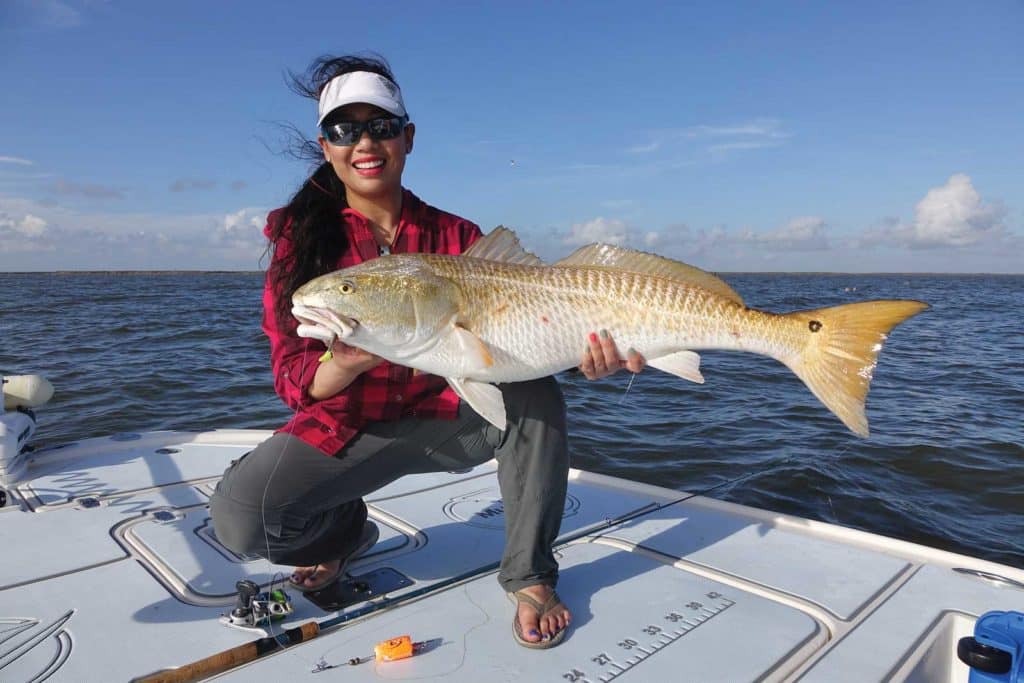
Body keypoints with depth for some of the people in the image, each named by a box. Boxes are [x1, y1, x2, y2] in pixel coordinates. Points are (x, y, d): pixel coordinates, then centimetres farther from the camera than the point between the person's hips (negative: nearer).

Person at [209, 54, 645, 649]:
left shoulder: (455, 236, -4)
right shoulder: (303, 235, -7)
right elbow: (294, 380, -14)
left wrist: (580, 354, -36)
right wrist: (348, 363, -38)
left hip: (446, 419, 1)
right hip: (346, 427, 0)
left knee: (534, 392, -27)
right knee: (240, 516, -24)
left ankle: (530, 575, -9)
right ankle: (345, 529, 12)